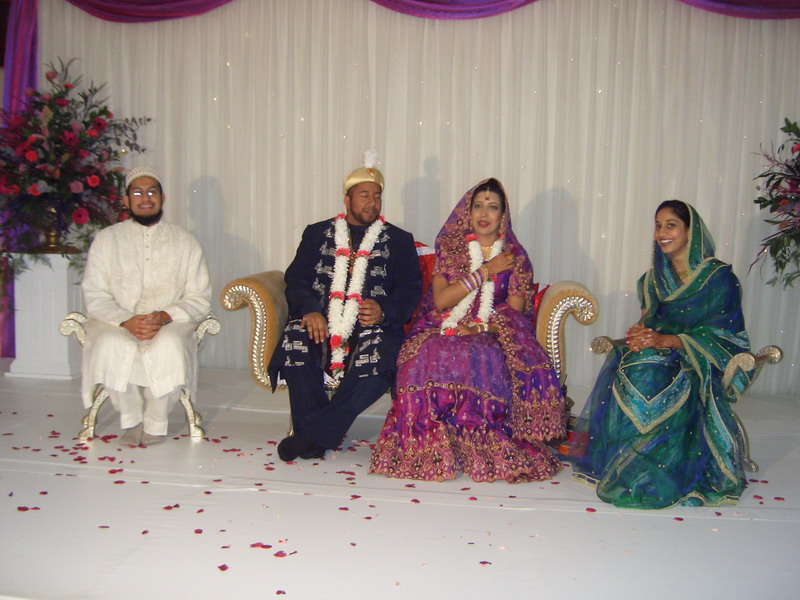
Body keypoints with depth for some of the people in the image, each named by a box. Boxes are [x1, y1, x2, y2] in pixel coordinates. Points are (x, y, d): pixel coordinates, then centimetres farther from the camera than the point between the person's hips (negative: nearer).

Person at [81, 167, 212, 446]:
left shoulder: (185, 242, 9)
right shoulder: (106, 239, 9)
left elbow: (199, 298, 3)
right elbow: (94, 295, 1)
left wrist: (164, 317, -16)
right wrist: (127, 321, -18)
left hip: (169, 324, 0)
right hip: (117, 323, 1)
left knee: (169, 347, -35)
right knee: (112, 347, -34)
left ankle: (155, 422, -11)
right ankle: (131, 419, -9)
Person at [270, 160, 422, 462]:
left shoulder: (399, 240, 19)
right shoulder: (317, 233, 21)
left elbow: (411, 290, 9)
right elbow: (296, 278, 10)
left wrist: (384, 311, -13)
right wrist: (309, 310, -11)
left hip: (372, 325, -1)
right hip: (321, 321, 1)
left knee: (381, 355, -34)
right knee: (295, 341, -32)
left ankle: (311, 433, -28)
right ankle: (318, 437, -22)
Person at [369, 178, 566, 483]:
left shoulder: (515, 256, 11)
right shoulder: (449, 248, 11)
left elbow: (515, 313, 3)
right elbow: (440, 301, -3)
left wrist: (480, 326, -15)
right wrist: (486, 271, -4)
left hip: (492, 336, 0)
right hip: (444, 331, 1)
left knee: (484, 359, -35)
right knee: (431, 356, -33)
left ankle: (489, 454, -23)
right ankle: (431, 450, -23)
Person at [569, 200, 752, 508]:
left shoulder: (718, 276, -4)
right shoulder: (657, 276, 15)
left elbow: (725, 334, -10)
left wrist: (666, 341, -22)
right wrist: (639, 332, -8)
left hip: (698, 364, -5)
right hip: (658, 353, 5)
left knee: (647, 375, -36)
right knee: (620, 370, -28)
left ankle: (643, 474, -20)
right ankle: (619, 465, -17)